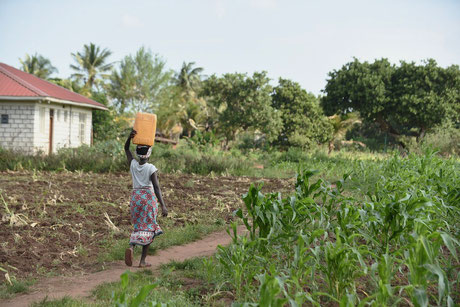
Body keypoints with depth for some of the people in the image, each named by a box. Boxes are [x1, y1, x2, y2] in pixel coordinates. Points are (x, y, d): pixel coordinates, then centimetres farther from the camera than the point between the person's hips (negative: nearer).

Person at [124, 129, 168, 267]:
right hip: (149, 198, -4)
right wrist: (163, 205, -20)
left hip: (135, 197, 4)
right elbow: (157, 188, -18)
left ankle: (131, 247, -13)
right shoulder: (151, 168, -11)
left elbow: (126, 149, 16)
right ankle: (143, 261, 4)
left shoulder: (133, 164, 0)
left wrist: (130, 136, -1)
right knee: (148, 227, 6)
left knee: (138, 225, 17)